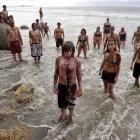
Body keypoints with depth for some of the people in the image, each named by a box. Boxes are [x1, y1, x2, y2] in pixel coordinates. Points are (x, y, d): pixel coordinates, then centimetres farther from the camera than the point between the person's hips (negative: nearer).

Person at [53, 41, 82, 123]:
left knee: (71, 104, 20)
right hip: (61, 85, 1)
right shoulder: (59, 59, -12)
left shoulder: (76, 61, -16)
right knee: (62, 103, 20)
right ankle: (63, 115, 50)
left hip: (72, 86, -1)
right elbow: (56, 73, -1)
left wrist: (80, 89, -6)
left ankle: (70, 117, 47)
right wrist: (55, 86, 2)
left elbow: (79, 76, -7)